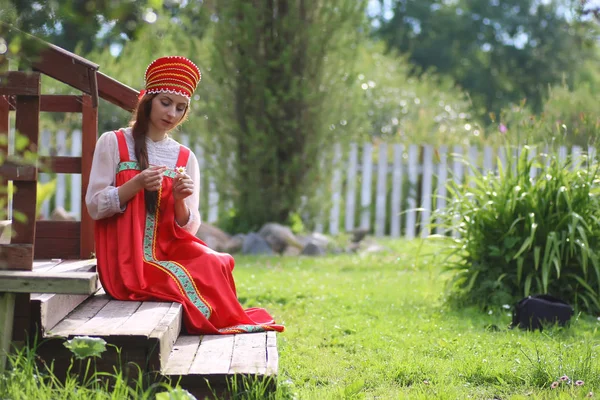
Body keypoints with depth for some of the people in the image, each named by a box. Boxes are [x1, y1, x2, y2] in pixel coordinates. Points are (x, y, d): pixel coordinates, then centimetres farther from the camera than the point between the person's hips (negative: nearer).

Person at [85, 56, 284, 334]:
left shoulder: (185, 158, 12)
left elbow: (188, 229, 9)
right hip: (126, 262, -3)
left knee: (216, 264, -26)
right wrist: (136, 184, -17)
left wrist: (180, 200, -12)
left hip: (169, 253, 4)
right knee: (186, 280, -29)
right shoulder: (113, 143, 3)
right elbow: (94, 206, -3)